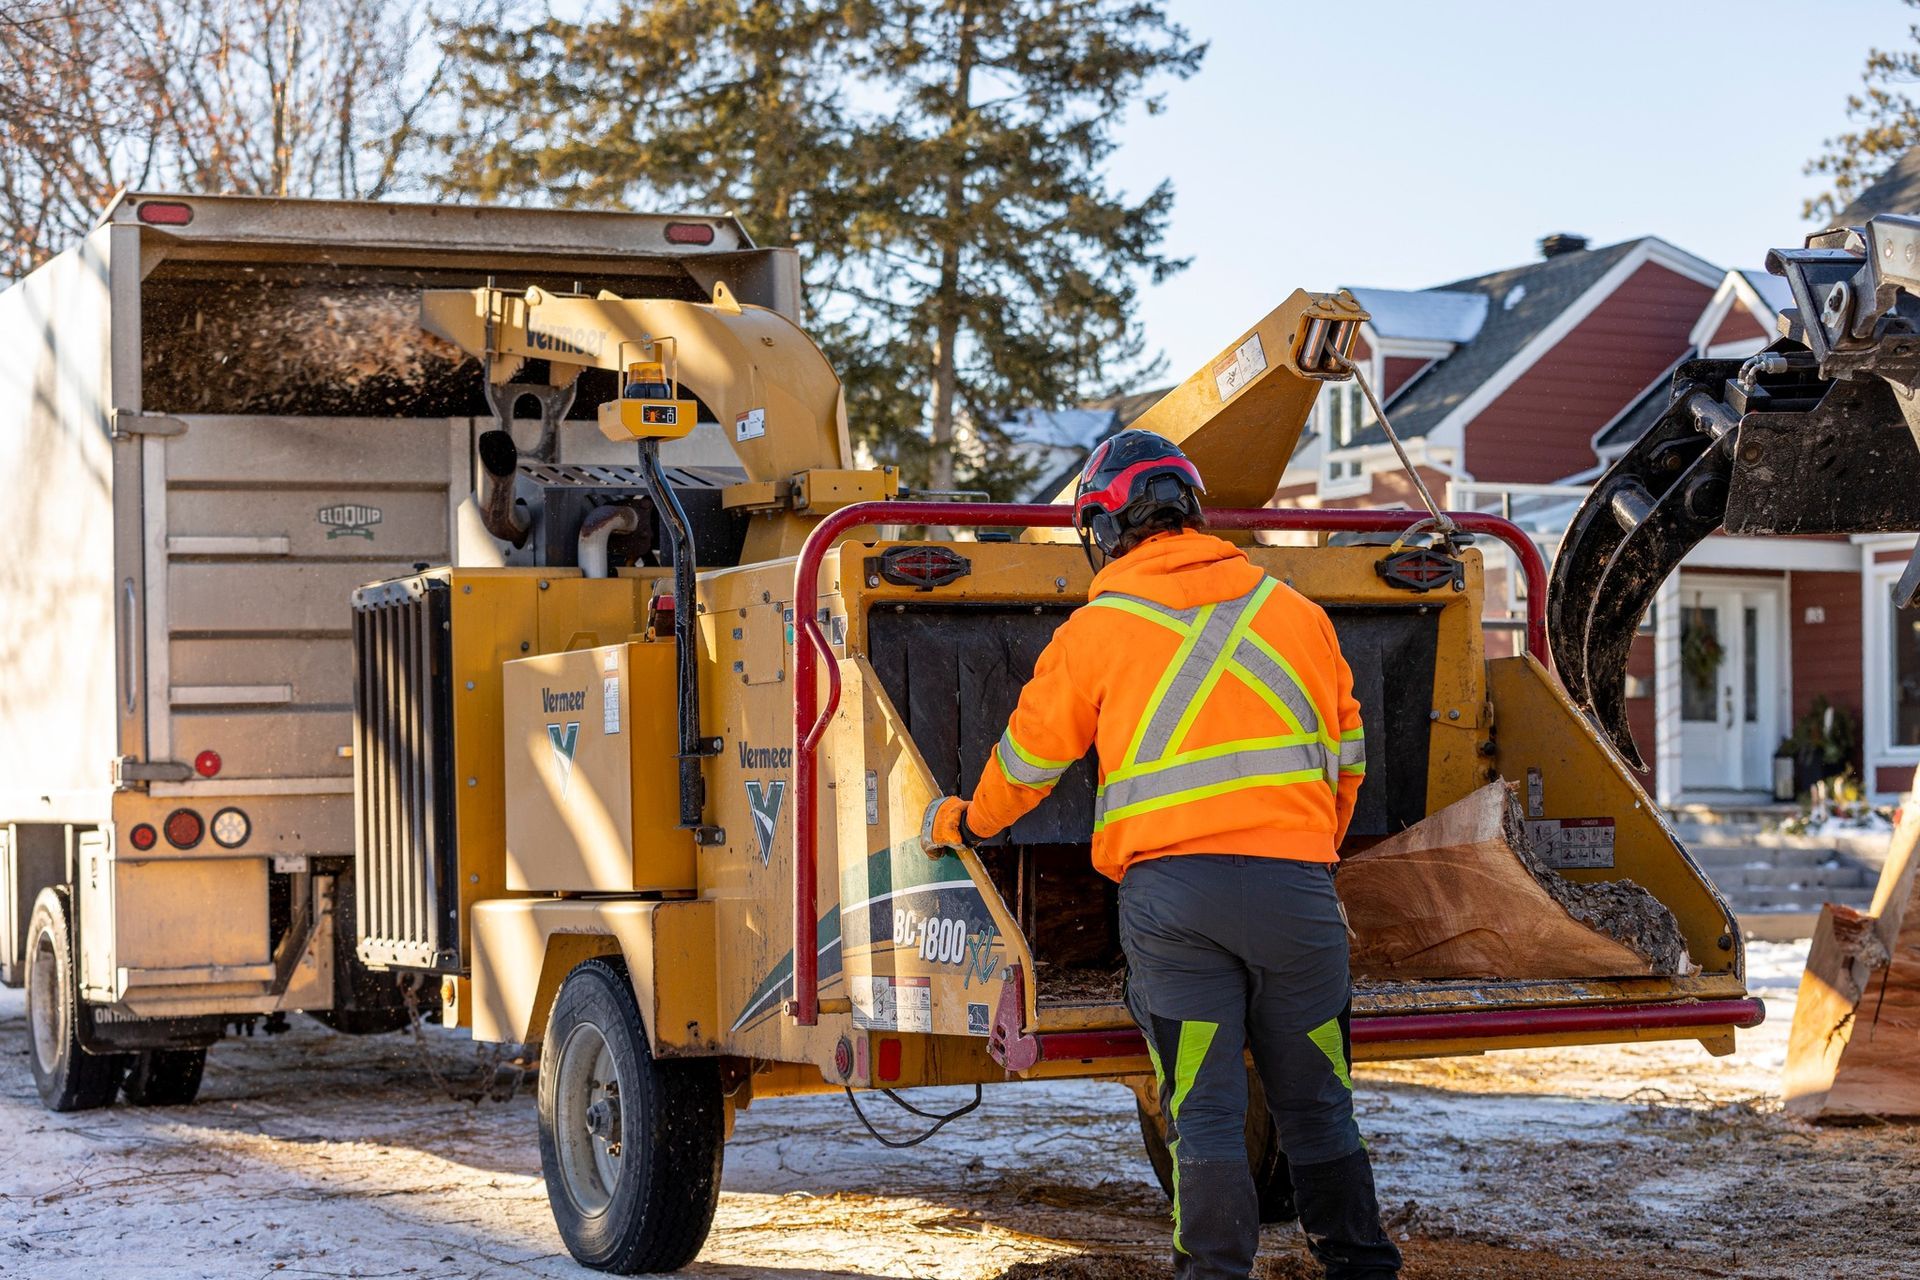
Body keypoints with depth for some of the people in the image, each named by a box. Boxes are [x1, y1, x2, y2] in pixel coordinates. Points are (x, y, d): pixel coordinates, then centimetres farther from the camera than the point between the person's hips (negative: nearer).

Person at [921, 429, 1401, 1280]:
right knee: (1315, 1104, 12)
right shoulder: (1294, 613, 14)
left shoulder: (1095, 631, 5)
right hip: (1294, 883, 3)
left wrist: (968, 823, 35)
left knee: (1203, 1108, 1)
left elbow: (1028, 757, 16)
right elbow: (1345, 756, 21)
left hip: (1168, 886, -2)